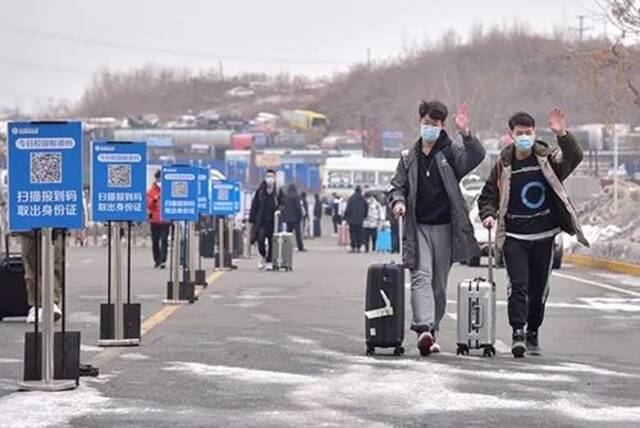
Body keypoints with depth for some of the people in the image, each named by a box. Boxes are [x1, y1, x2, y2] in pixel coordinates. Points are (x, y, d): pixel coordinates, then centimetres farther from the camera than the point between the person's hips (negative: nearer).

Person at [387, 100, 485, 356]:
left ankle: (433, 331, 20)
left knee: (439, 282, 7)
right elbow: (397, 187, 17)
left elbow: (476, 157, -15)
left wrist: (466, 133, -32)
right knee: (421, 277, -15)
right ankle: (423, 329, -28)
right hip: (417, 226, 1)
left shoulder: (451, 152, 3)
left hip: (444, 226, -1)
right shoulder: (409, 157, 13)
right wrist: (398, 201, -6)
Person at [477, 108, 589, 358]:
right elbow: (488, 196, 10)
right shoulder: (504, 165, 2)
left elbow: (574, 157, -16)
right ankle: (518, 333, -16)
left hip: (543, 236, 1)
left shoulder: (548, 158, 1)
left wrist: (562, 135, -32)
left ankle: (533, 335, 24)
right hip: (514, 237, -1)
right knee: (518, 285, -15)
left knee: (539, 288, 8)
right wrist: (488, 215, -10)